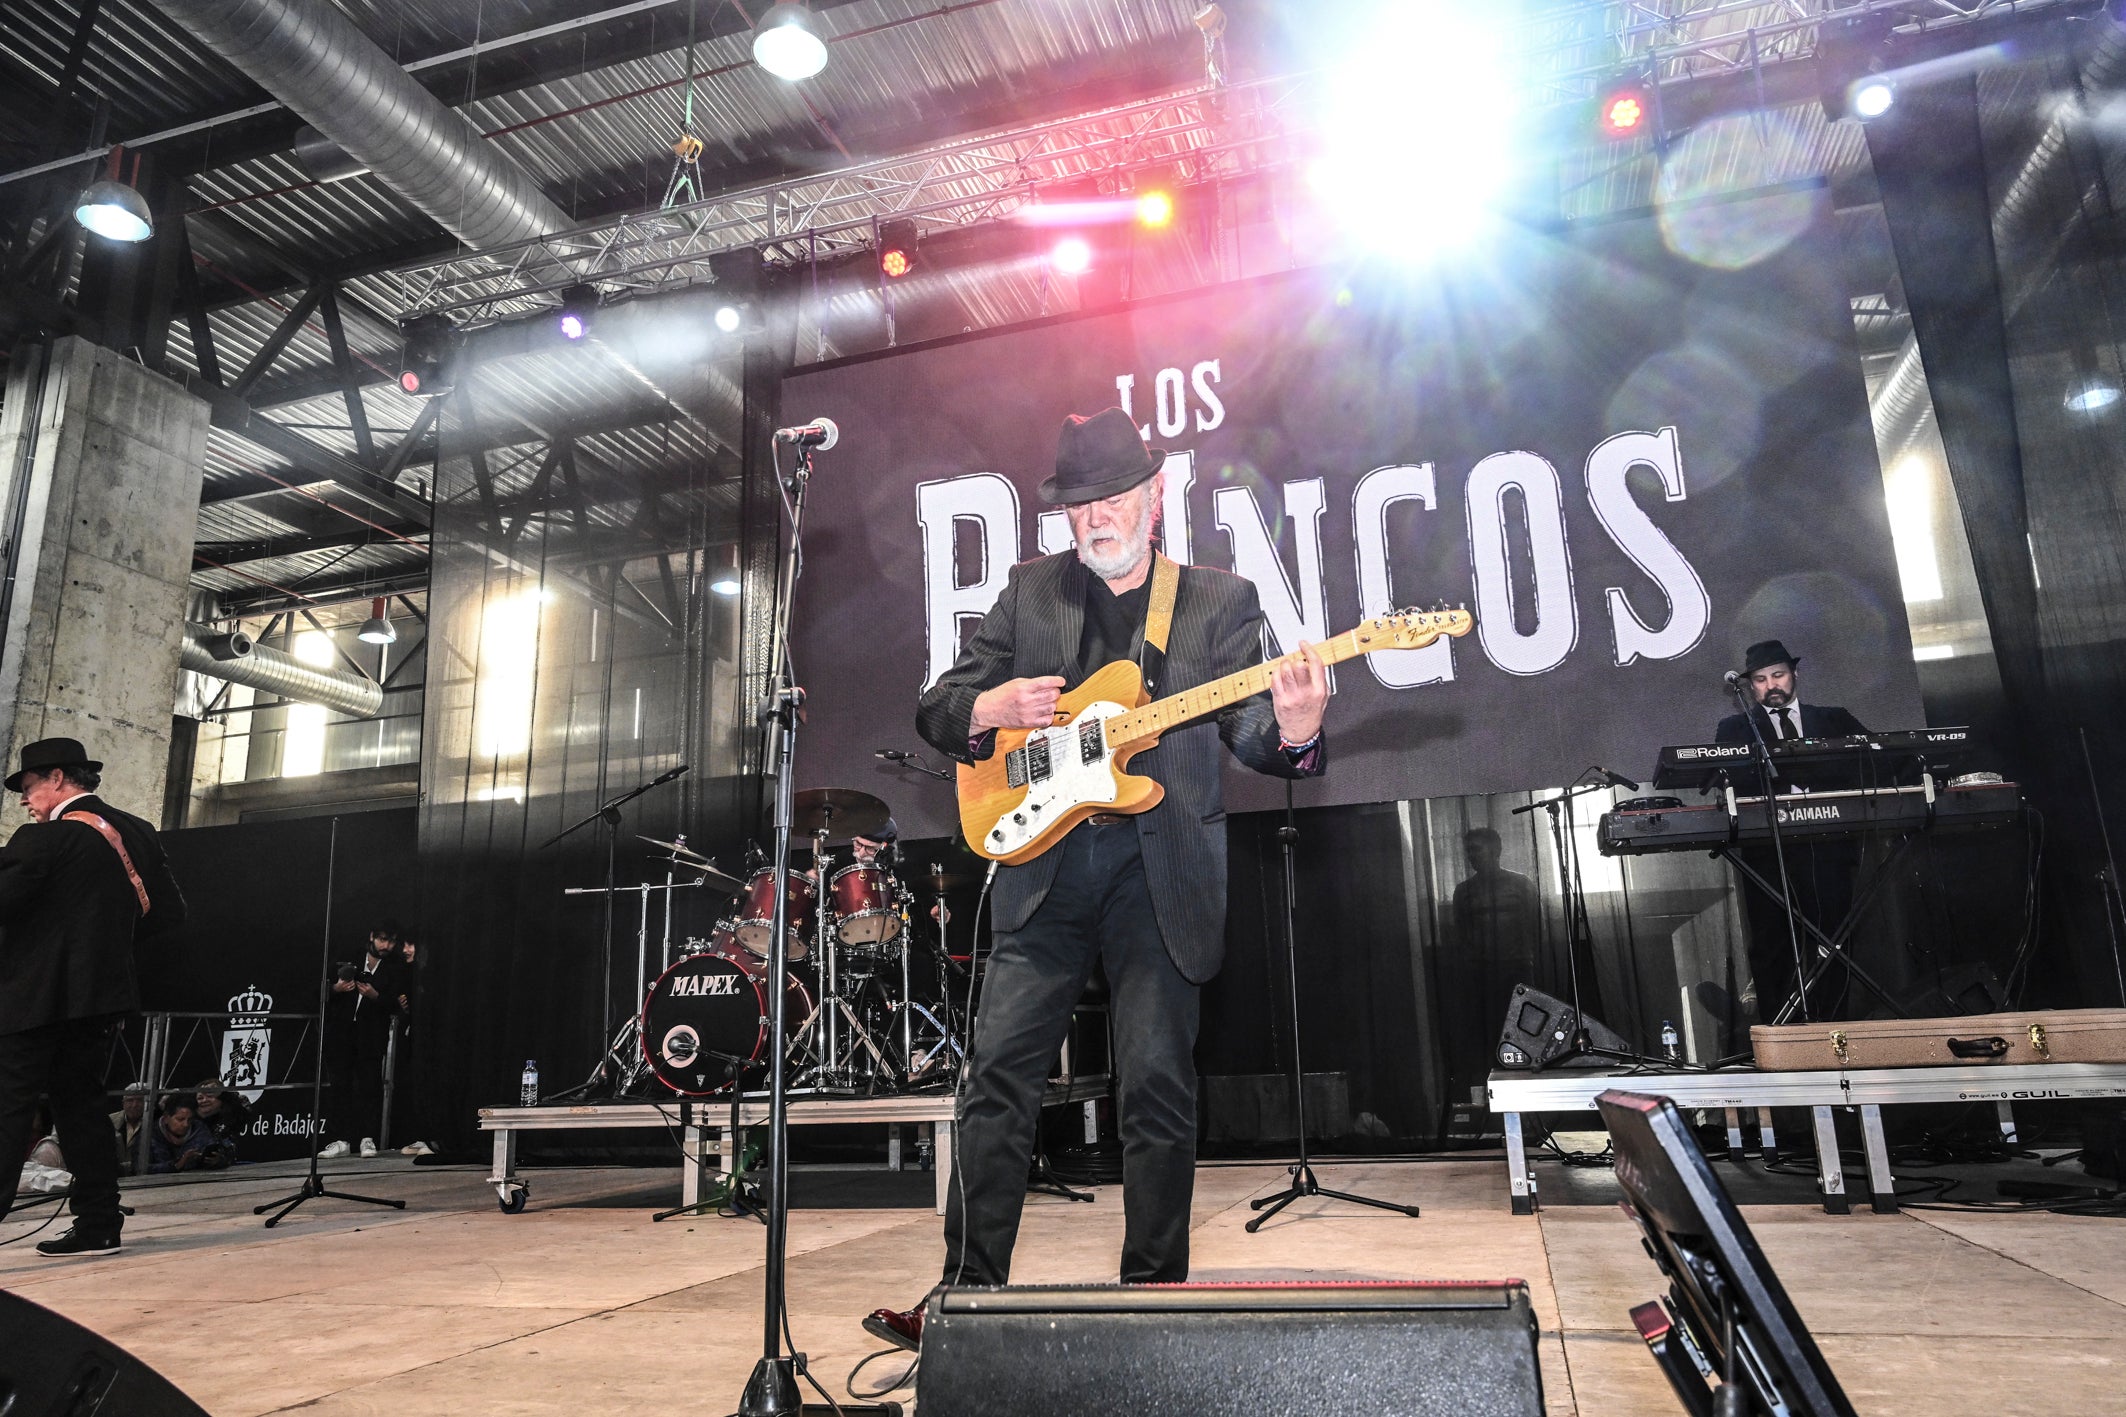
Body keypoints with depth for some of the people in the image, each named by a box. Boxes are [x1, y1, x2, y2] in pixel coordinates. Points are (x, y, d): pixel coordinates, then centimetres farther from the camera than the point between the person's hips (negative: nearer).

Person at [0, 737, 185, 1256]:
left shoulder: (45, 838, -13)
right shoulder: (137, 833, 7)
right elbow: (168, 911, 10)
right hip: (103, 993, 7)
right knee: (81, 1102, 14)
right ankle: (98, 1224, 16)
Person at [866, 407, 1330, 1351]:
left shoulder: (1220, 601, 7)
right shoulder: (1030, 593, 12)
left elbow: (1246, 733, -2)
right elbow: (935, 713, 11)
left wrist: (1291, 730, -26)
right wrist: (991, 707, -11)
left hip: (1163, 873, -2)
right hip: (1043, 862, 2)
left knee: (1157, 1089, 2)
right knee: (999, 1076, 1)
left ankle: (1152, 1295, 18)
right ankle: (969, 1292, 12)